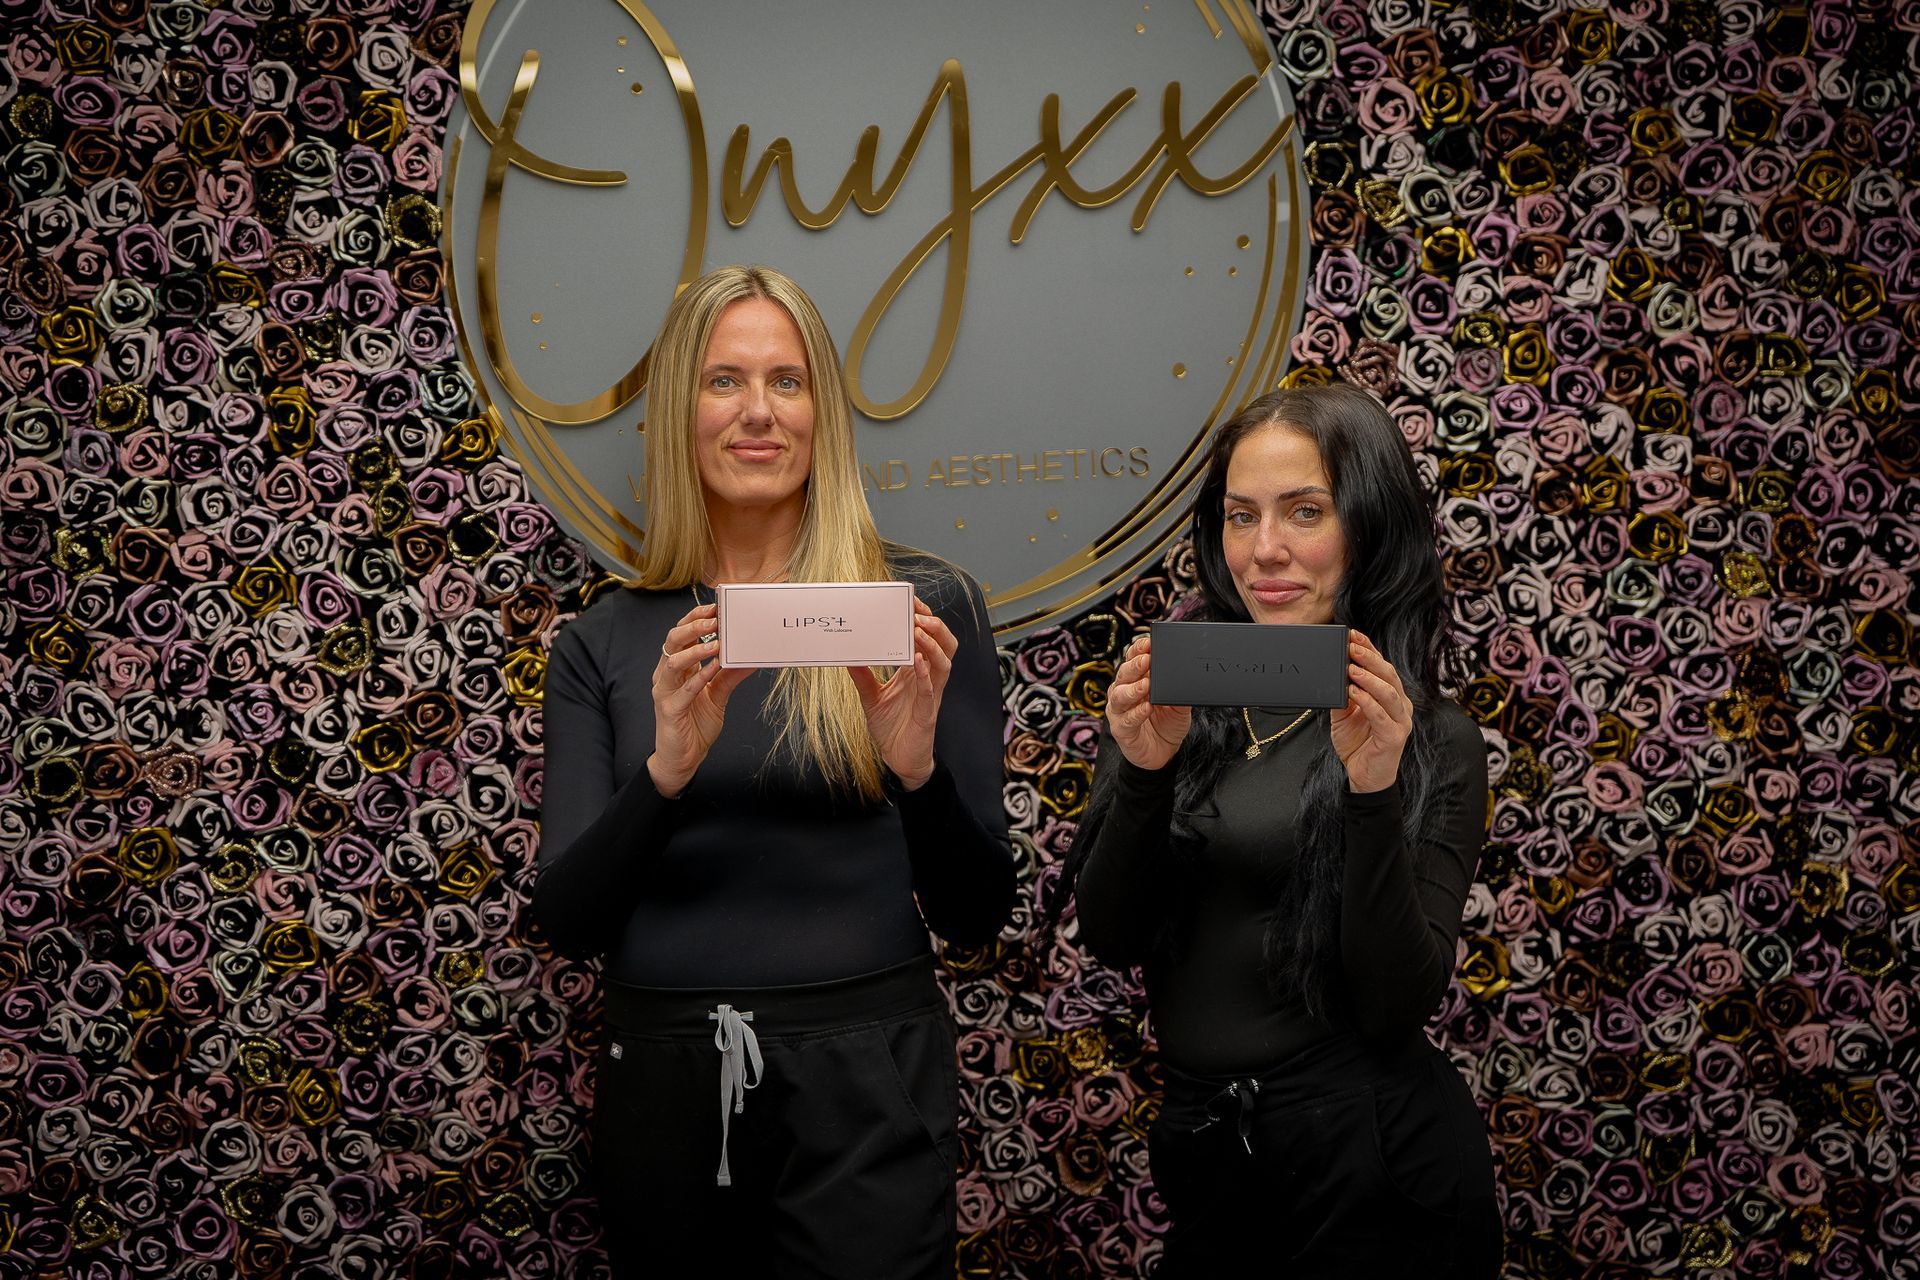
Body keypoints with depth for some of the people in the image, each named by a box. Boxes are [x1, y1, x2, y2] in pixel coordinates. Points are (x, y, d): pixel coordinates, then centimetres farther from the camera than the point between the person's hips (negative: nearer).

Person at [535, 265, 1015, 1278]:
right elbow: (567, 922, -2)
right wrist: (668, 768, -18)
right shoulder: (603, 642, 4)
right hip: (661, 1081, 2)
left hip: (863, 1080, -2)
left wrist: (919, 766, -19)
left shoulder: (922, 608, -2)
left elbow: (976, 916, 0)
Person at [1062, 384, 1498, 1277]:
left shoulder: (1436, 745, -8)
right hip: (1204, 1148, 3)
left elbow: (1395, 1010, -14)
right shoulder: (1170, 700, -1)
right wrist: (1144, 771, -19)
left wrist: (1372, 792, -25)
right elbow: (1108, 936, -4)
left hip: (1375, 1167, -3)